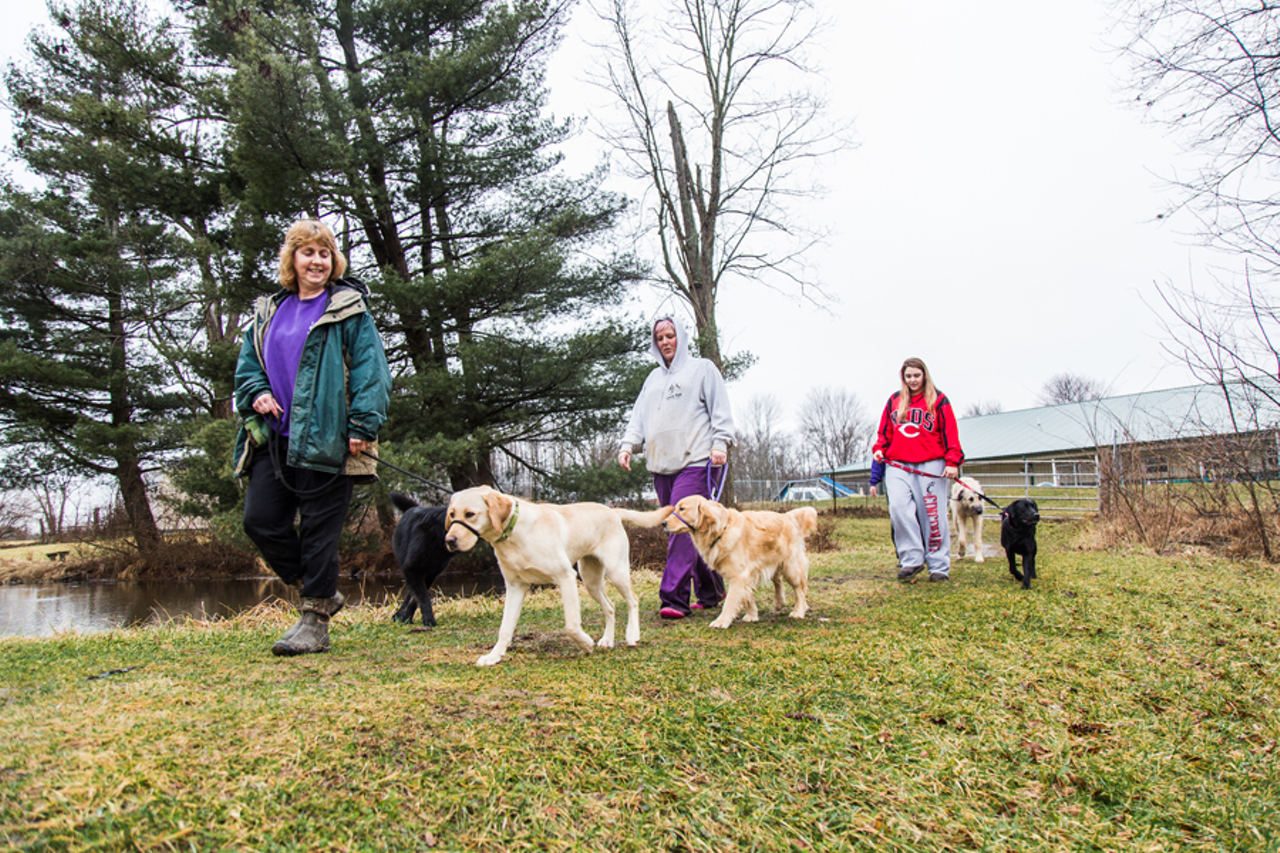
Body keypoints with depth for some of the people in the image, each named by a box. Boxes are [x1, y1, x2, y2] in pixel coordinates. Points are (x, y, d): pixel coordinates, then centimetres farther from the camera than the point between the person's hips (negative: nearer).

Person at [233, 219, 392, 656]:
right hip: (273, 438, 6)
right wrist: (256, 393, 2)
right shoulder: (268, 312, 18)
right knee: (260, 520, 3)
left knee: (319, 528, -2)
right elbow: (246, 365, 24)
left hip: (324, 440, -6)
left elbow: (369, 371, -6)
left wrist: (362, 427, -15)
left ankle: (315, 622, 9)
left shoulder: (348, 309, 1)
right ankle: (321, 592, 21)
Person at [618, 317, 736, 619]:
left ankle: (673, 598, -19)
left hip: (694, 461, -6)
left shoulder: (702, 368, 9)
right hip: (660, 463, 6)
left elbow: (721, 409, 2)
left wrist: (720, 443, -11)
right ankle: (710, 592, 17)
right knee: (680, 527, 6)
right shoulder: (654, 377, 25)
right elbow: (639, 415, 21)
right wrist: (628, 444, 6)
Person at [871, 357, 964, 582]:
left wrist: (952, 462, -8)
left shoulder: (939, 400, 6)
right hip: (898, 465, 2)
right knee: (898, 507, -17)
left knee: (933, 515, -1)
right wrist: (879, 449, 2)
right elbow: (885, 430, 20)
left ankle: (939, 567, 8)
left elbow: (950, 433, 1)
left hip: (931, 466, -2)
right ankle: (911, 559, -11)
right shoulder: (894, 400, 16)